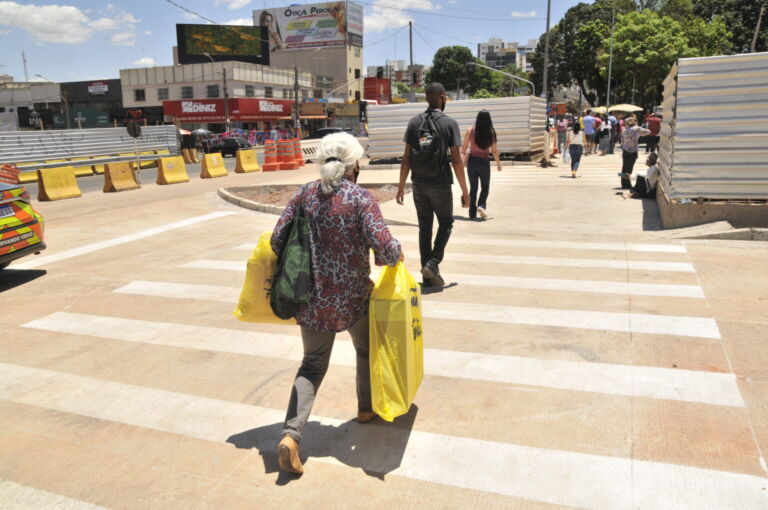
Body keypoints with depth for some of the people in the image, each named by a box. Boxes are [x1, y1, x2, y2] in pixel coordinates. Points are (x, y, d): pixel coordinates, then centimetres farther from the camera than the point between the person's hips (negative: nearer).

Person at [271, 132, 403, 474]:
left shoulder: (305, 194, -1)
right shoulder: (361, 198, -13)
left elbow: (277, 241, 0)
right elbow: (384, 249, -22)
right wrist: (397, 254, 1)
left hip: (311, 296, 3)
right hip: (352, 296, -3)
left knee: (313, 363, 17)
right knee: (366, 348, 27)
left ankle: (291, 436, 1)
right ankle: (366, 408, 46)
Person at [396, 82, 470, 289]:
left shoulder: (414, 122, 3)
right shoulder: (449, 124, -7)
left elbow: (406, 158, 1)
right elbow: (456, 160, -9)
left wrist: (401, 186, 7)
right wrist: (465, 191, -4)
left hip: (419, 184, 4)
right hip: (440, 184, -3)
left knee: (424, 227, 11)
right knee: (445, 224, 15)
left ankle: (429, 276, 16)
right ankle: (432, 263, -3)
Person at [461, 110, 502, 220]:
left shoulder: (470, 131, -7)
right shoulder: (491, 133, -9)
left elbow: (464, 148, -1)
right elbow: (494, 151, -6)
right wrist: (498, 163, 7)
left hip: (472, 161, 1)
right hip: (484, 162, -1)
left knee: (473, 188, 13)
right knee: (485, 187, 16)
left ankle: (472, 213, 13)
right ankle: (481, 205, -9)